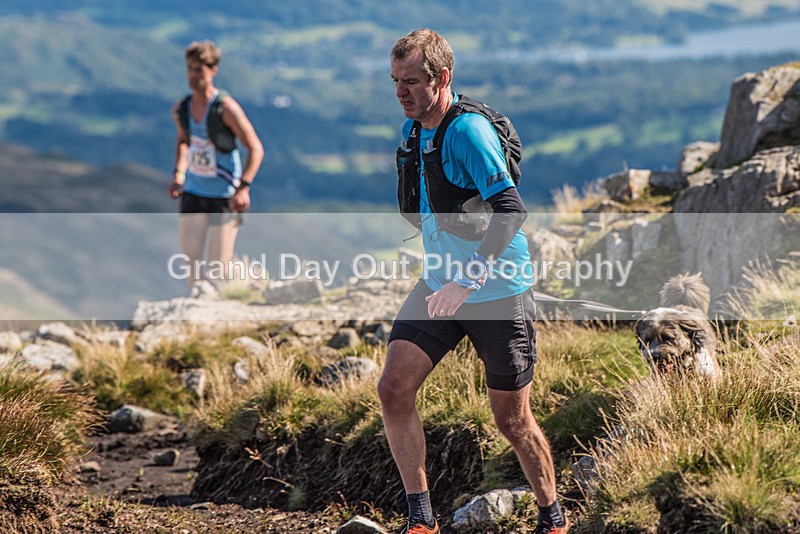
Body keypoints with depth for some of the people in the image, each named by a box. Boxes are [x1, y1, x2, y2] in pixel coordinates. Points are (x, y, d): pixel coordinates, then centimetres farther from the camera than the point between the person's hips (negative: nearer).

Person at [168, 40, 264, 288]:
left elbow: (256, 149, -15)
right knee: (191, 259, 4)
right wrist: (178, 174, 8)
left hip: (225, 196, -5)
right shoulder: (181, 109, 0)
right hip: (193, 193, 5)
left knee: (219, 266, -3)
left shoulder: (226, 108, -18)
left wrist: (244, 187, -25)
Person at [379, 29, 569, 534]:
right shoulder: (412, 130, 5)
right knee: (394, 389, -10)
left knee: (512, 418, 4)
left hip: (499, 291, -7)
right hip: (439, 284, 7)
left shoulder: (469, 131, -21)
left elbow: (511, 211, -29)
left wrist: (468, 280, -36)